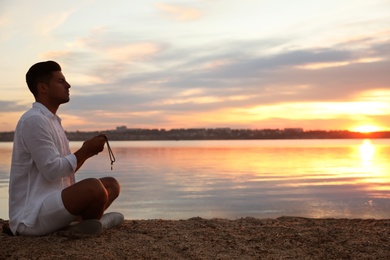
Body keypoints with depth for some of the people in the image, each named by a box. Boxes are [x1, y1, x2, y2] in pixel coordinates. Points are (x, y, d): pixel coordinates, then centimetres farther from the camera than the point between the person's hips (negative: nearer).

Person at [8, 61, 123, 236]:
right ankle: (87, 222, -2)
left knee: (111, 184, 10)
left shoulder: (52, 120, 16)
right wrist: (85, 151, -11)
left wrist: (87, 151, 2)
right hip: (31, 215, -10)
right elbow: (52, 170, -21)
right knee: (93, 187, -32)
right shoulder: (34, 120, -15)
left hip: (54, 203, 10)